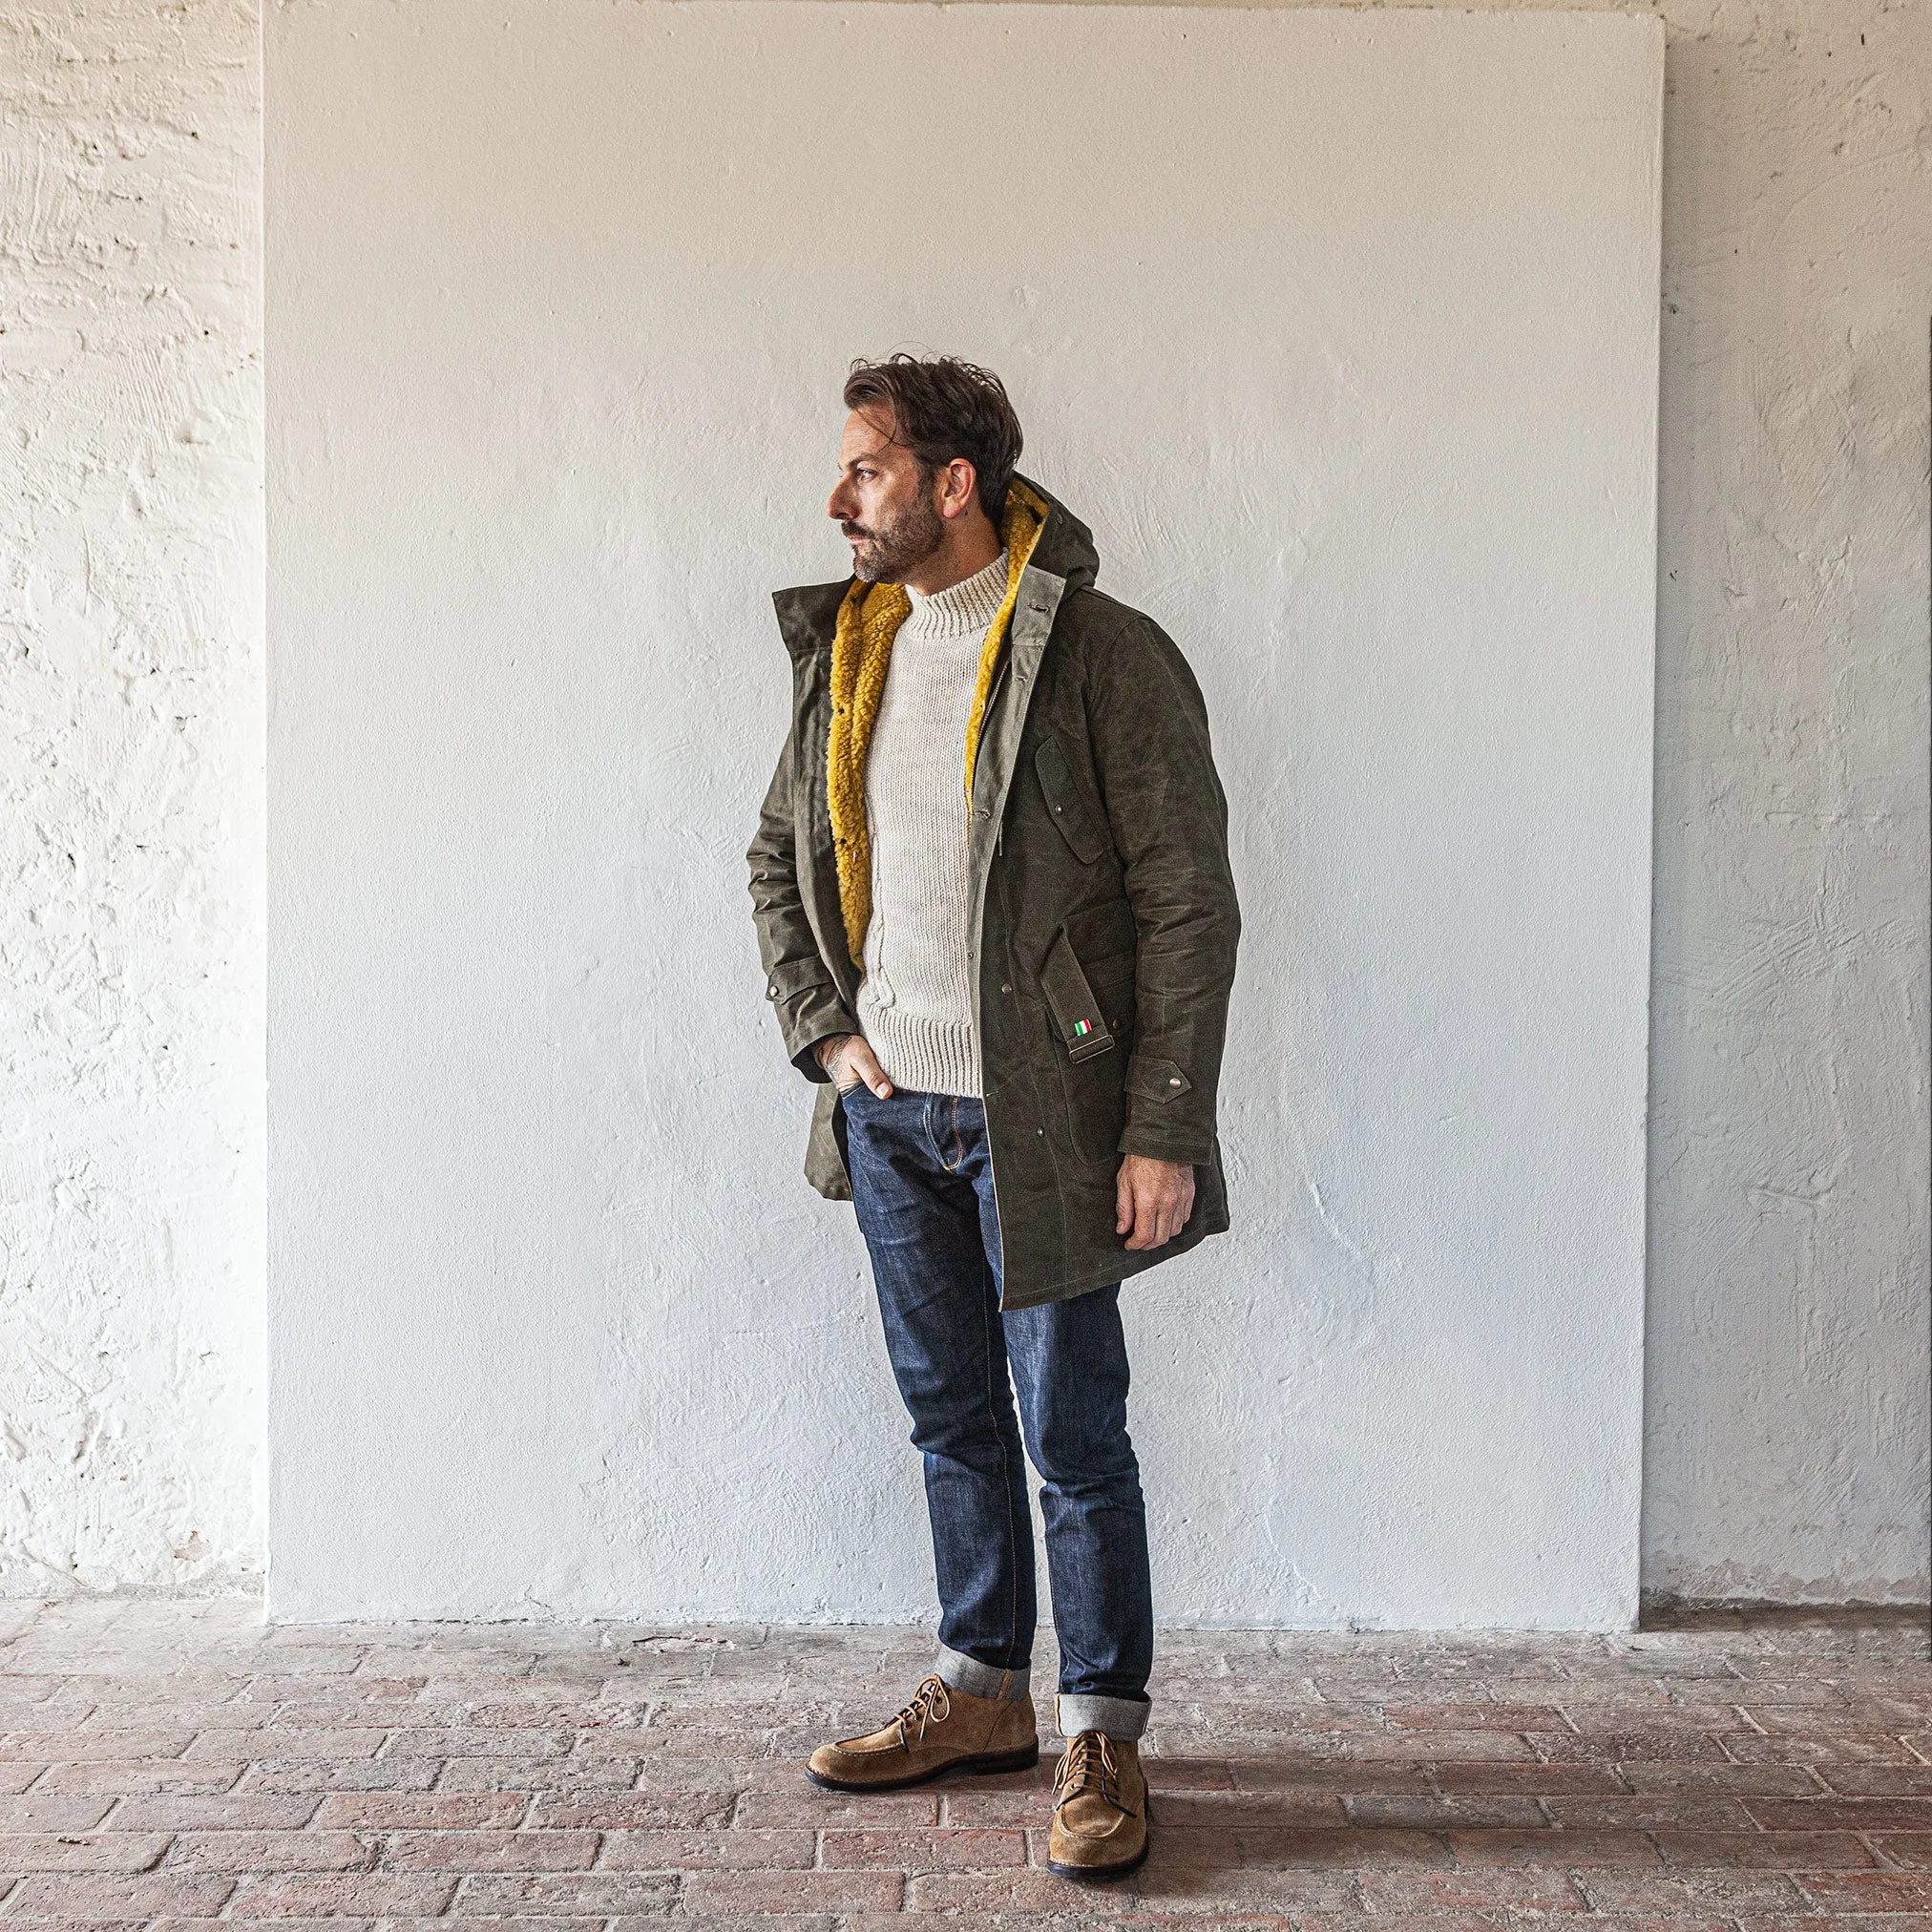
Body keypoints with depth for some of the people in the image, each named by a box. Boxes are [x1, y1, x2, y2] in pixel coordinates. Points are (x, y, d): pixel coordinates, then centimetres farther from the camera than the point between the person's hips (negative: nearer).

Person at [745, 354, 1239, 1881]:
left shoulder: (1108, 659, -12)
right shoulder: (847, 650, 8)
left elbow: (1189, 906, -13)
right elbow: (782, 851, 20)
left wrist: (1165, 1130, -17)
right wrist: (823, 1028, 8)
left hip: (1037, 1117, -6)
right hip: (890, 1111, 6)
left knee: (1073, 1432, 2)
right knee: (950, 1412, 17)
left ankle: (1104, 1739, 17)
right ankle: (982, 1695, 32)